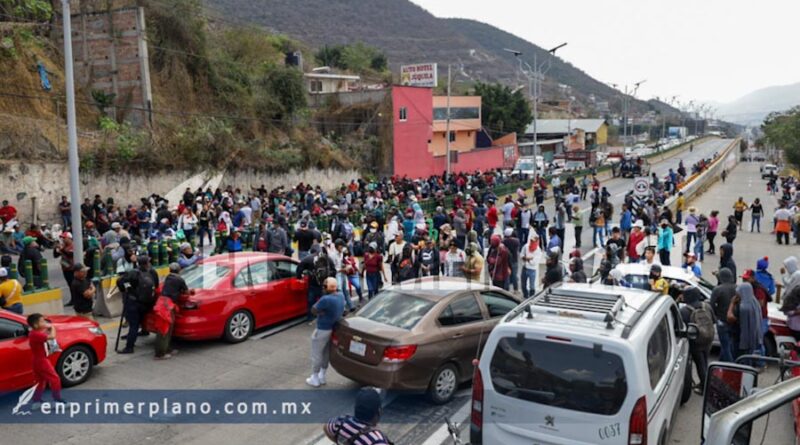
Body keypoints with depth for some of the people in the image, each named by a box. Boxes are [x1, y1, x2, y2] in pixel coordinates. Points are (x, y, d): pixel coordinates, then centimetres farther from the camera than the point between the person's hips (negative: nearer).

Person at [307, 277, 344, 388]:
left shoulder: (326, 299, -31)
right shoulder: (341, 296, -4)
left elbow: (313, 310, -20)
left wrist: (321, 312, -4)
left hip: (322, 330, -8)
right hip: (333, 329, 8)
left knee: (316, 355, 9)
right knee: (326, 354, 21)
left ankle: (315, 379, 21)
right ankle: (322, 377, 34)